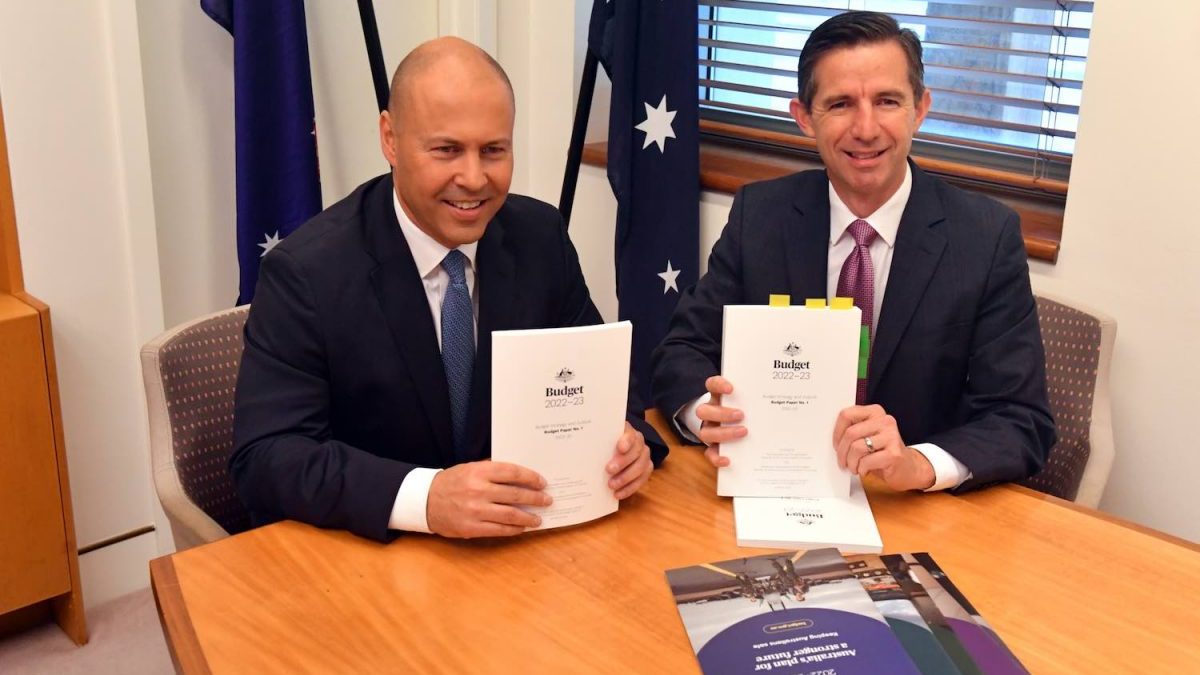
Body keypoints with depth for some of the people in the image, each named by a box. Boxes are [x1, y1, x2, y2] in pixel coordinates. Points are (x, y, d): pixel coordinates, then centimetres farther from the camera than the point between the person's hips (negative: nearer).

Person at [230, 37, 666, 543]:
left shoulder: (541, 237, -2)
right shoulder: (307, 272, -15)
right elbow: (264, 457, -20)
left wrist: (622, 434, -16)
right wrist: (424, 497, -35)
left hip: (516, 545, 2)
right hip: (355, 555, -2)